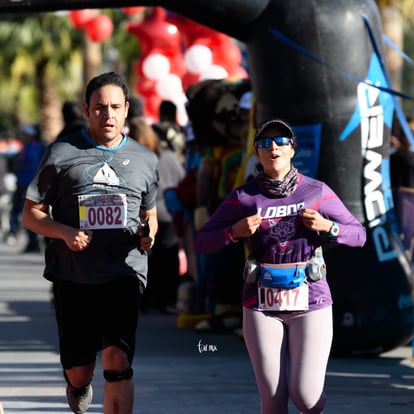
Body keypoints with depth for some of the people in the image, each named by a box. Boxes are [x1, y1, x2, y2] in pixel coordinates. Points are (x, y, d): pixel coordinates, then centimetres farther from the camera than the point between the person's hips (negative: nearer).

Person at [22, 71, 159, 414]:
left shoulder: (145, 160, 11)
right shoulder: (61, 154, 3)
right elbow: (31, 214, 5)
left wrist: (148, 234, 1)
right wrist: (65, 233, -13)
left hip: (124, 272, 0)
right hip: (73, 275, 0)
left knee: (117, 359, -18)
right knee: (79, 372, 6)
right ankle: (80, 386, 44)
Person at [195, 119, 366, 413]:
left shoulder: (317, 192, 0)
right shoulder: (244, 198, 0)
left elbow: (359, 235, 8)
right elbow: (202, 241, 5)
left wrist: (327, 227, -11)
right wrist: (235, 231, -13)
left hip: (310, 302, 0)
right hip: (262, 304, 1)